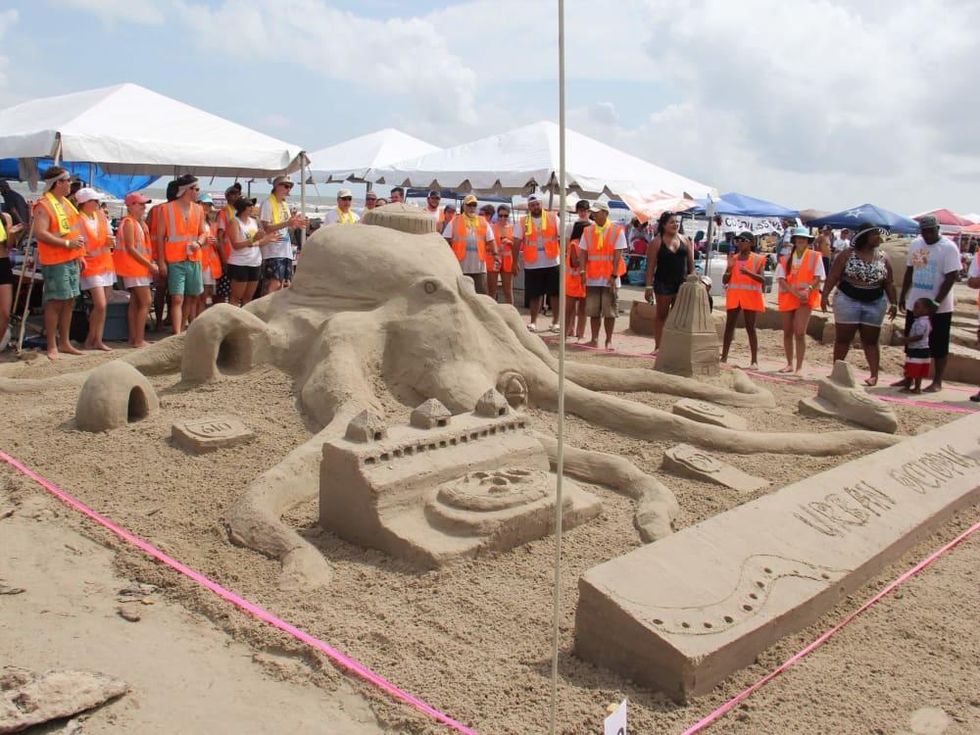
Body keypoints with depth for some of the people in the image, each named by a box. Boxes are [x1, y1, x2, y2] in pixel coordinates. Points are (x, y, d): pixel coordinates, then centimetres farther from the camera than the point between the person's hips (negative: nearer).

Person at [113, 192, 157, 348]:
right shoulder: (129, 222, -13)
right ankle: (139, 340, -11)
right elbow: (130, 248, -19)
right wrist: (149, 264, -18)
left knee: (135, 303, 10)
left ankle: (133, 338, 14)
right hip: (133, 267, -10)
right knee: (146, 302, -11)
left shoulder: (139, 222, 16)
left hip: (140, 267, 10)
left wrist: (150, 264, 5)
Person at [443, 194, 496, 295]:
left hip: (479, 267, 2)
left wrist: (495, 254, -4)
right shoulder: (455, 221, 3)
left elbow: (490, 240, 10)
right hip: (460, 267, -2)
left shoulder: (483, 222, 11)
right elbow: (445, 241, 1)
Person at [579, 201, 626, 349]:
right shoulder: (588, 231, 8)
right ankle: (594, 339, 14)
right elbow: (583, 253, 6)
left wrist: (614, 276, -13)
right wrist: (583, 271, -7)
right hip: (592, 279, 3)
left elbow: (618, 255, -7)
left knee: (609, 312, 2)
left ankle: (609, 341, 12)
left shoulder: (617, 231, -3)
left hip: (609, 279, -3)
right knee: (593, 311, 6)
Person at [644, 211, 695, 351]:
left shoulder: (684, 240, 7)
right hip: (663, 283, -3)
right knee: (661, 315, 6)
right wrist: (649, 286, -12)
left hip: (682, 283, 3)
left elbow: (691, 262, 10)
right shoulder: (657, 241, -4)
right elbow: (651, 266, -6)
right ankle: (658, 346, 12)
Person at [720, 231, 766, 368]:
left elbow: (762, 280, -11)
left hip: (750, 297, -4)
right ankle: (724, 357, 7)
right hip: (734, 296, 4)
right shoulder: (733, 258, 11)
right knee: (729, 326, 4)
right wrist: (730, 267, -9)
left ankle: (754, 360, 1)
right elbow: (724, 281, 8)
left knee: (750, 327, -2)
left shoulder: (757, 259, -1)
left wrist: (749, 273, -27)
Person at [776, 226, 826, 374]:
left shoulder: (815, 256, 1)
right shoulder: (785, 258, 6)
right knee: (787, 333, 9)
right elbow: (781, 279, -2)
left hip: (806, 298, -3)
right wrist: (796, 292, -15)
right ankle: (789, 364, 22)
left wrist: (807, 291, -18)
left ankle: (799, 367, -10)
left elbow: (818, 278, -2)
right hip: (788, 297, 3)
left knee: (800, 332, -14)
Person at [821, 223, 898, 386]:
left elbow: (889, 283, 8)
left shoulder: (883, 258, 5)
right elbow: (833, 276, -7)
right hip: (848, 301, -2)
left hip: (874, 304, 2)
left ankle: (874, 374, 5)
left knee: (870, 341, 5)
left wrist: (893, 303, 2)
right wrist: (824, 295, -15)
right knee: (843, 338, 3)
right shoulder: (847, 254, -5)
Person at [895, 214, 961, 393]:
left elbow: (951, 277, -15)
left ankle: (937, 382, 11)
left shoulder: (949, 248, -11)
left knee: (938, 346, 3)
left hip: (939, 308, -6)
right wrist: (903, 296, 13)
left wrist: (936, 302, -19)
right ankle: (909, 378, 23)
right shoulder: (915, 244, 7)